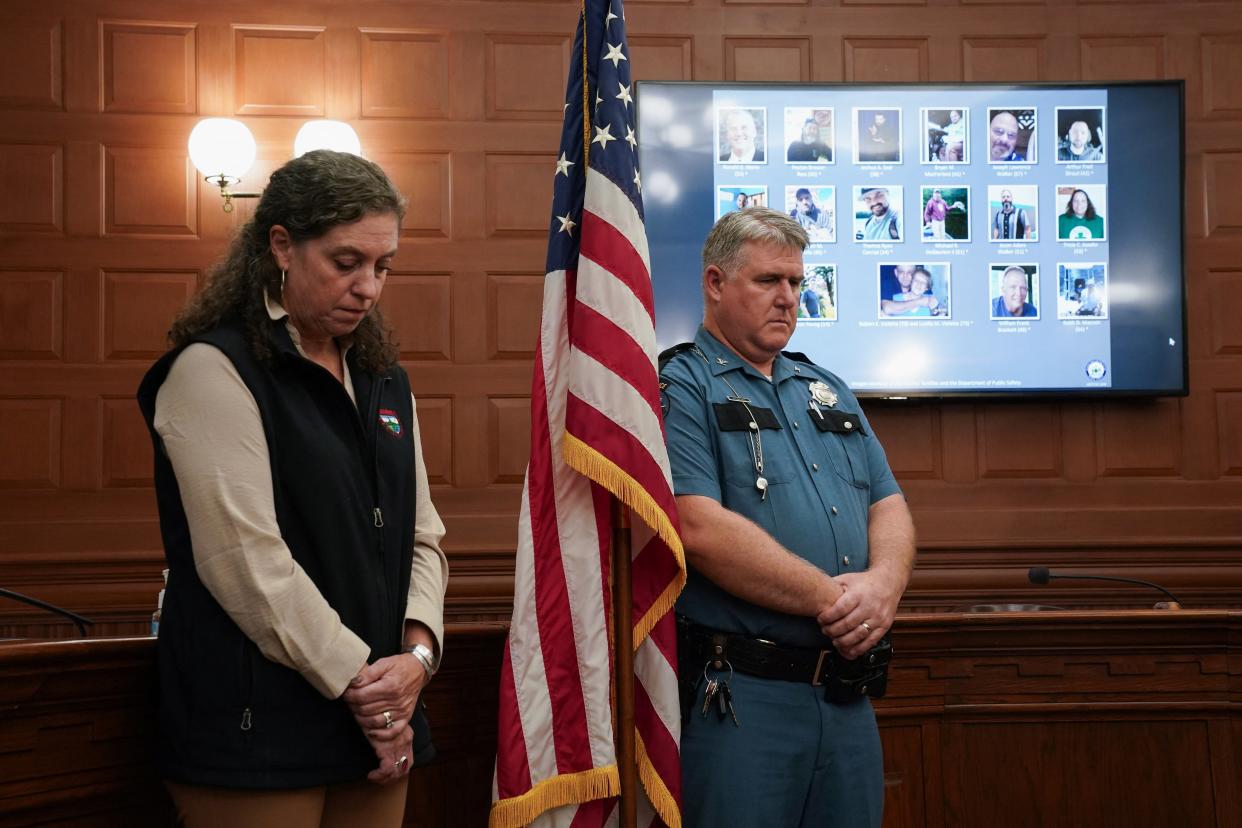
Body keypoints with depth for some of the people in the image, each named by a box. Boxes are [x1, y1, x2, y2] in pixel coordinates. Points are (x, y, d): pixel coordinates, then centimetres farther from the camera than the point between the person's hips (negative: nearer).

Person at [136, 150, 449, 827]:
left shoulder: (384, 380, 15)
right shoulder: (214, 370, -8)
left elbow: (421, 537, 13)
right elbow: (247, 558, -16)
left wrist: (418, 653, -5)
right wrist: (361, 684, -14)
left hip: (379, 719, 7)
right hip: (258, 730, -6)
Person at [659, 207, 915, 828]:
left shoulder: (828, 391, 18)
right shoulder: (678, 387, -6)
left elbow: (889, 508, 14)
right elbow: (701, 529, -18)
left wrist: (882, 583, -9)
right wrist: (829, 598, -16)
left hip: (849, 699, 7)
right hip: (740, 696, -7)